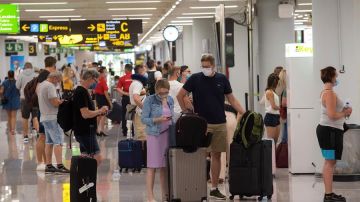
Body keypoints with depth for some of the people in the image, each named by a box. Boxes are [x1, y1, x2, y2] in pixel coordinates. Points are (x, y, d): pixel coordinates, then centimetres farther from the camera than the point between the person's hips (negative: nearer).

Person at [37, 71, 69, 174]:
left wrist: (58, 101, 10)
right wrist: (62, 101, -1)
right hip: (52, 118, -10)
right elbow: (55, 102, -21)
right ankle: (60, 166, -17)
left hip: (44, 117, 10)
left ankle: (49, 166, 11)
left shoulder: (41, 85, 16)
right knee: (58, 141, -11)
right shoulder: (50, 86, -15)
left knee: (49, 142, 11)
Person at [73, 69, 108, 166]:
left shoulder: (81, 91, 15)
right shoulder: (82, 92, -17)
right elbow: (85, 114, -23)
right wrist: (100, 111, -10)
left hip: (85, 131, 11)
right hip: (85, 132, -11)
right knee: (97, 159, -10)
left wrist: (99, 112, 13)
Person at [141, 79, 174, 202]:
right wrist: (158, 120, -20)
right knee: (153, 166, -2)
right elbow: (144, 119, -8)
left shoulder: (170, 100, 10)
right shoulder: (150, 100, -5)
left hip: (168, 135, 5)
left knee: (165, 166, 7)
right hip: (155, 135, -5)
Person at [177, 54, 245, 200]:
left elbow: (232, 99, 9)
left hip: (220, 123, 3)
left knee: (216, 155, 7)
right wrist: (185, 111, -1)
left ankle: (214, 188, 15)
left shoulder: (222, 79, 5)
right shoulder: (195, 79, -2)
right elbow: (180, 95, 3)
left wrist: (244, 114, 1)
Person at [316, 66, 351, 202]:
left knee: (329, 162, 13)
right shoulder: (330, 93, -17)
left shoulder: (325, 92, 16)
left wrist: (343, 111, 12)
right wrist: (345, 113, -9)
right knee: (330, 162, -8)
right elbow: (332, 115, -24)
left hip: (328, 130, 11)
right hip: (330, 131, -11)